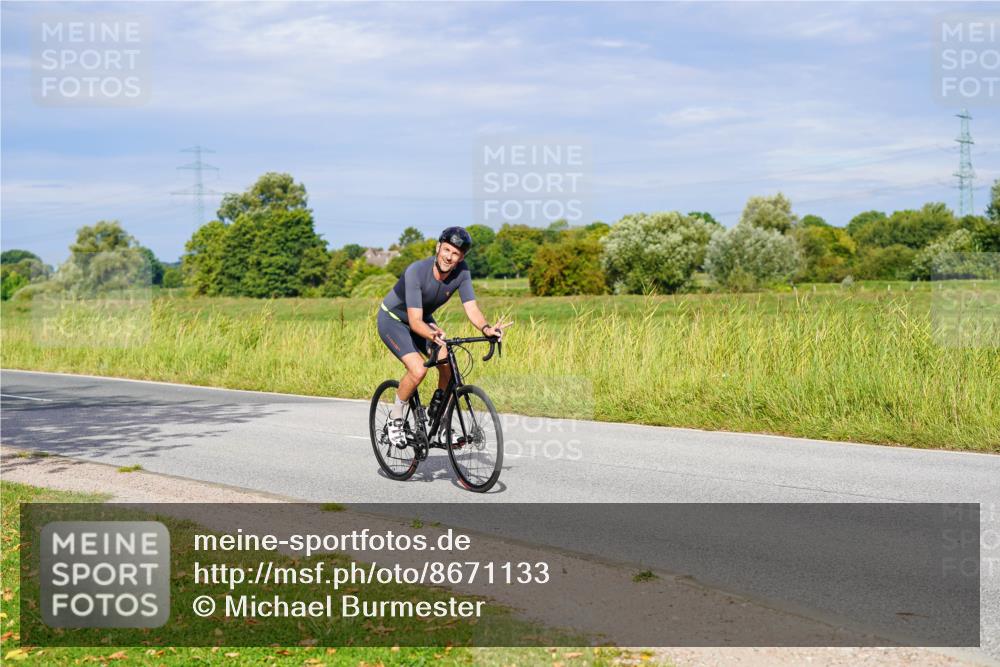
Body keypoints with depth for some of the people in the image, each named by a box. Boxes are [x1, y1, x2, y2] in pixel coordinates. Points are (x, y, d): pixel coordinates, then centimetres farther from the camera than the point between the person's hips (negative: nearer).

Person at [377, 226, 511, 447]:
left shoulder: (461, 272, -20)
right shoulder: (416, 271, -34)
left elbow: (471, 308, -23)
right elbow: (415, 321, -38)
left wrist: (486, 328, -44)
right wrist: (433, 335, -58)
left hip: (423, 320, 5)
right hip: (392, 319, -5)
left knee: (449, 366, -14)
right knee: (418, 370, -26)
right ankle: (395, 417, -2)